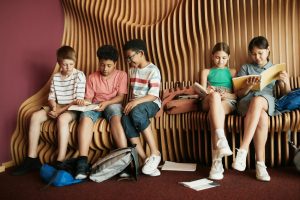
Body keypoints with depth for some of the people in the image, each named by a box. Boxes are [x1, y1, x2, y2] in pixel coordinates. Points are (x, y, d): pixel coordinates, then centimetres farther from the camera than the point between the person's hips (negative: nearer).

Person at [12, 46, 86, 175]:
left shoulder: (79, 75, -8)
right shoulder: (55, 77, 9)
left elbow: (78, 100, -14)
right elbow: (51, 97, 10)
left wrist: (60, 111, -19)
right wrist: (54, 107, -14)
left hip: (73, 109, -6)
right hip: (57, 107, 6)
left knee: (62, 119, -38)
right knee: (35, 116, -16)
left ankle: (60, 161, -35)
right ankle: (32, 158, -11)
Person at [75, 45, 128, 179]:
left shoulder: (121, 75, 9)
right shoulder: (92, 77, 15)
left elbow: (120, 97, 0)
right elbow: (88, 97, 11)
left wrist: (106, 103, -17)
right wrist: (85, 102, -13)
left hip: (113, 104, -1)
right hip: (95, 105, 2)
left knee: (115, 116, -38)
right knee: (85, 116, -33)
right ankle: (82, 161, -42)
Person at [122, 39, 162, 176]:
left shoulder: (153, 70, -7)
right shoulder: (132, 70, 16)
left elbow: (153, 95, -15)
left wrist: (136, 102, -28)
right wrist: (130, 103, 5)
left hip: (150, 104, -5)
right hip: (134, 105, 5)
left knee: (137, 112, -39)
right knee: (126, 119, -30)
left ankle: (155, 153, -28)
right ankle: (145, 159, -31)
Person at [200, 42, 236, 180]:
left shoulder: (232, 72, 27)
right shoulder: (206, 72, 28)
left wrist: (228, 95, -9)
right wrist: (208, 92, -11)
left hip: (228, 102, 0)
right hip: (208, 102, 0)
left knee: (213, 112, -39)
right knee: (215, 96, -40)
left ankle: (217, 161, -48)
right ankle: (221, 141, -55)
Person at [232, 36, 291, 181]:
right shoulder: (245, 68, 18)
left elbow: (286, 94, 16)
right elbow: (239, 94, 10)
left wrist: (286, 81, -6)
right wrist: (248, 86, -12)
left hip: (267, 101, 0)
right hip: (247, 101, 0)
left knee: (257, 100, -39)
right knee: (262, 118, -37)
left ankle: (243, 150, -42)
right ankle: (260, 163, -35)